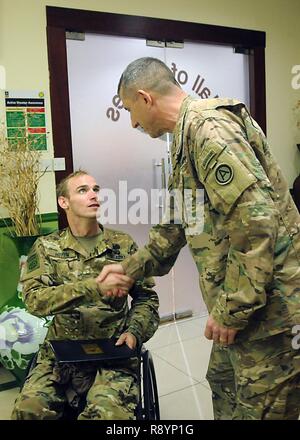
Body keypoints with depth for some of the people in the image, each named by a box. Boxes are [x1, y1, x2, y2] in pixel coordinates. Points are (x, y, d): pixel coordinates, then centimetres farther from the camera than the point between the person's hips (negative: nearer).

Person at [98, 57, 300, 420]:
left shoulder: (208, 127, -18)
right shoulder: (187, 136, 15)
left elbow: (256, 218, -27)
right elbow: (177, 222, 22)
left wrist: (232, 310, -20)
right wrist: (131, 268, 22)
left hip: (268, 305, -10)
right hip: (238, 303, 10)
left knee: (258, 408, 5)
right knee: (224, 386, 25)